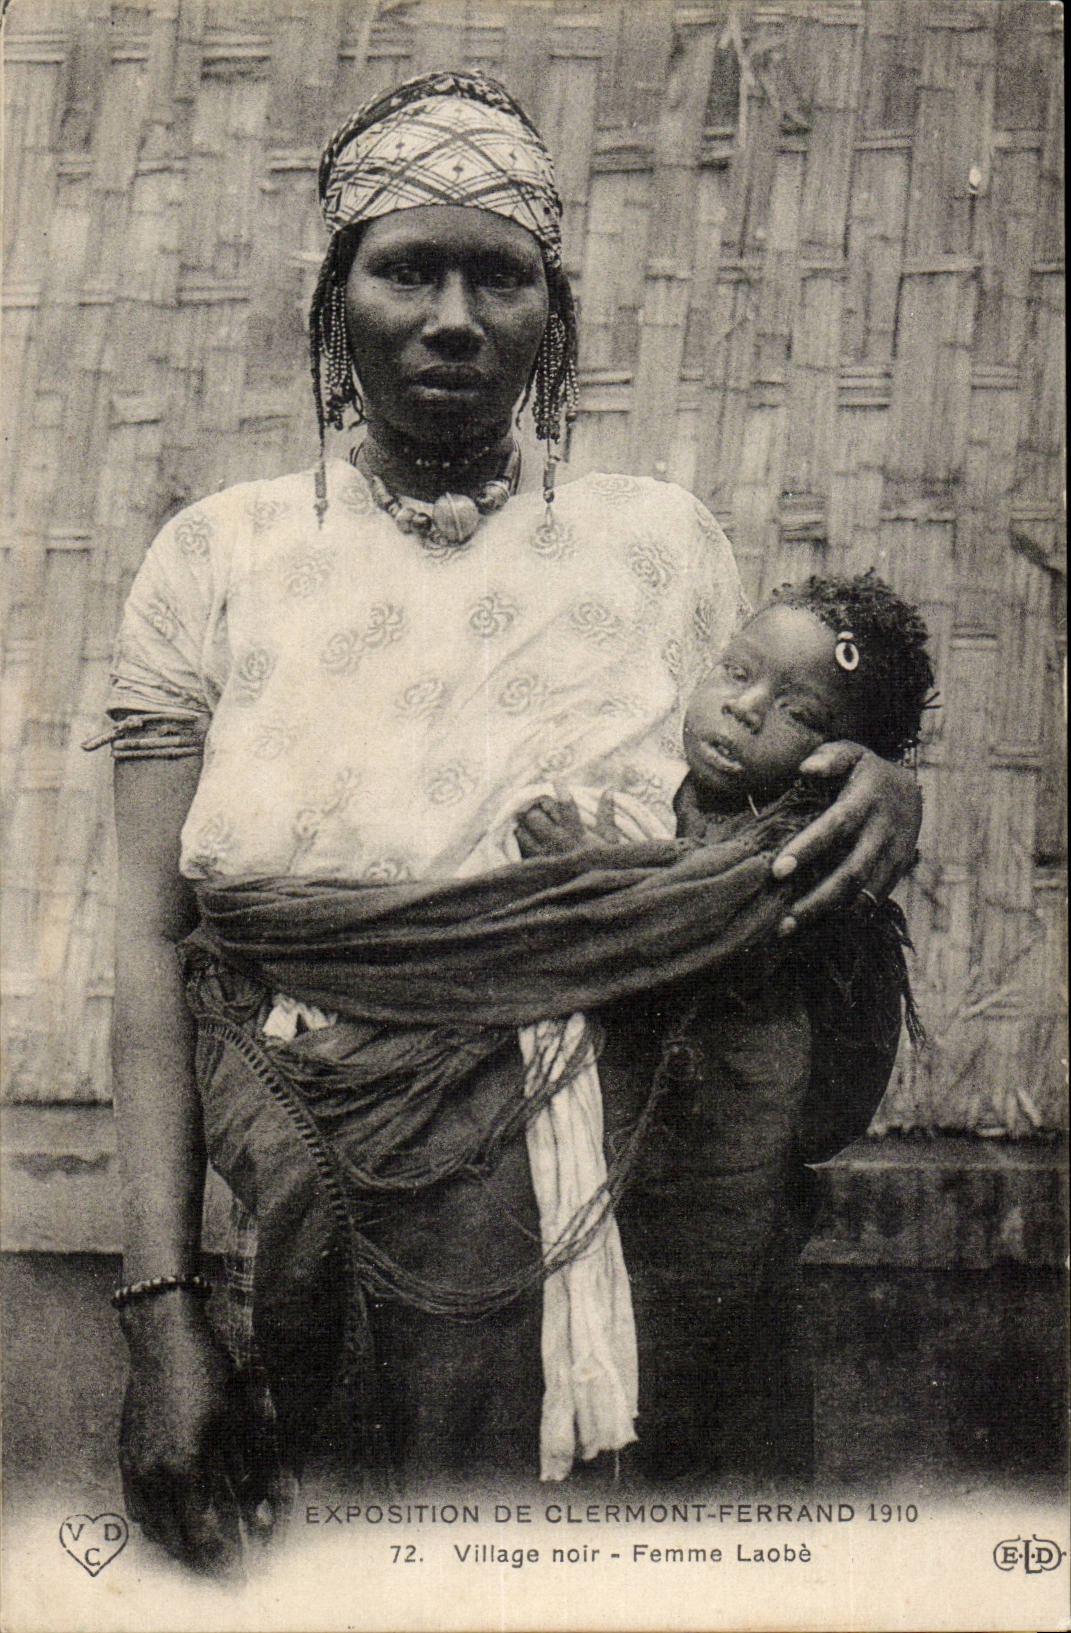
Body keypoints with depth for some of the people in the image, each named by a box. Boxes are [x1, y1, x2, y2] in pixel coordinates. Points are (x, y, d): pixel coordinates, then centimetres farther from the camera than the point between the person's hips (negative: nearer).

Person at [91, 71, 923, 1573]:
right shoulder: (221, 558, 6)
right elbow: (152, 939, 0)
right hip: (290, 1210, 0)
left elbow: (762, 861, 17)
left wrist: (884, 801, -9)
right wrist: (162, 1309, -9)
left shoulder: (665, 541, 9)